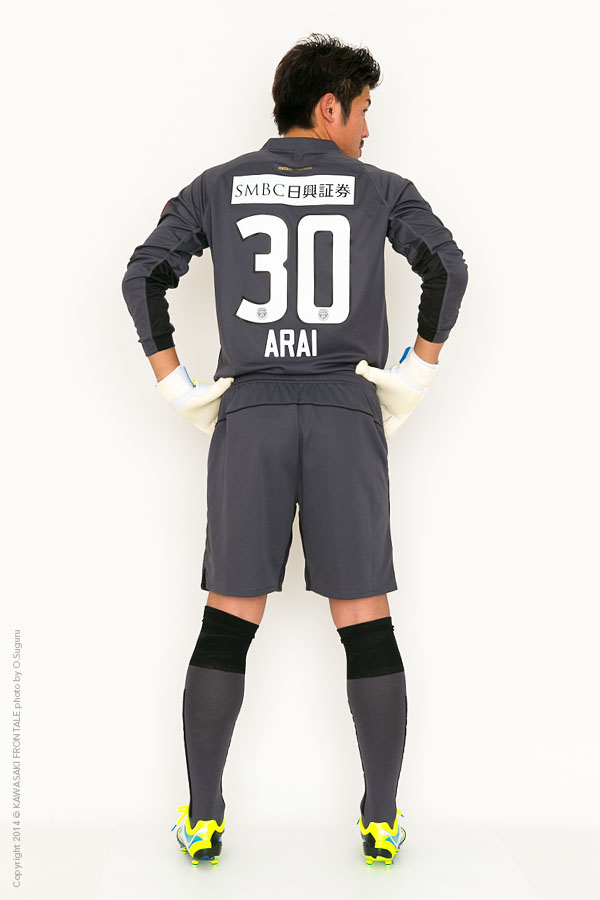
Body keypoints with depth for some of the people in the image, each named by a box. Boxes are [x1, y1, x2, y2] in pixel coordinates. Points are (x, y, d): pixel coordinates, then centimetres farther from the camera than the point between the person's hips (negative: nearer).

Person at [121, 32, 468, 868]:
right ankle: (382, 821, 12)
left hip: (250, 415, 1)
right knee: (366, 623, 5)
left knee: (227, 622, 7)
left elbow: (144, 275, 1)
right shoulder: (379, 188, 7)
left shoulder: (218, 187, 11)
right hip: (348, 419, -1)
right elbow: (448, 266, -8)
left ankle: (203, 819, 12)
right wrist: (417, 374, -2)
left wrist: (180, 389, 4)